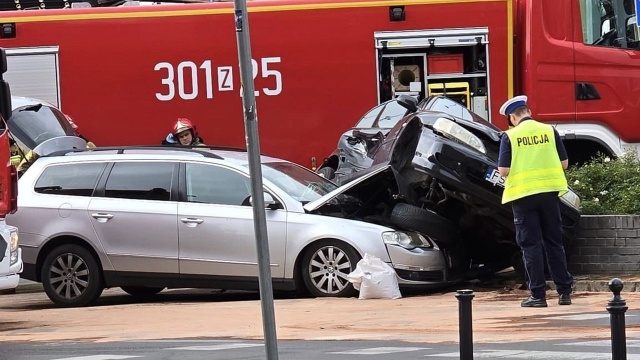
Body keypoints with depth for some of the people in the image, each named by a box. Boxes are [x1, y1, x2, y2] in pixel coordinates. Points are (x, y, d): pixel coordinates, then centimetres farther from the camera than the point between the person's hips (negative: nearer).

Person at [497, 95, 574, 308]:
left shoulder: (510, 136, -6)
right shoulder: (549, 131, 2)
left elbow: (503, 170, -9)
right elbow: (564, 163, 4)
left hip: (523, 194, -3)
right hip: (549, 192, 3)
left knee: (531, 245, 3)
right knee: (554, 242, 11)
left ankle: (538, 294, 1)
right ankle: (564, 292, 11)